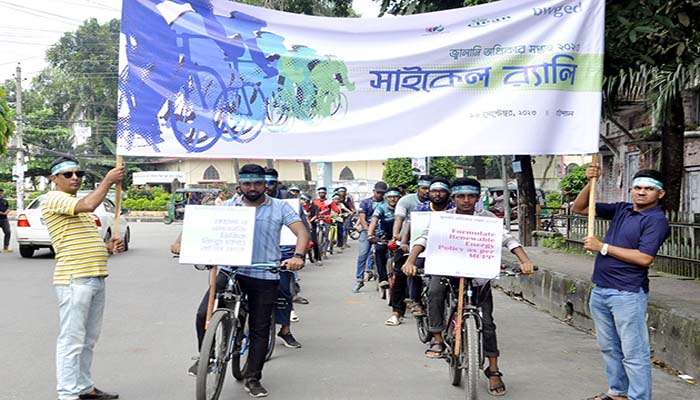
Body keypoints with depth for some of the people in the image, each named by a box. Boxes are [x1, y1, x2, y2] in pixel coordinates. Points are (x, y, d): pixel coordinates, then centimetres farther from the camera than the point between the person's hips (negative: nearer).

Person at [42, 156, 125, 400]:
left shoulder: (77, 206, 24)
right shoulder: (53, 199, -6)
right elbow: (88, 205, -24)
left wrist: (108, 248, 10)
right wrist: (108, 180, -13)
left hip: (95, 278, 9)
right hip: (74, 280, -9)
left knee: (88, 339, 14)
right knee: (72, 339, -7)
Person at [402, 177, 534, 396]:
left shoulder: (486, 218, -7)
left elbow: (507, 238, -17)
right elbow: (425, 237, -19)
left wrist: (525, 261, -35)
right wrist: (410, 261, -36)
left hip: (479, 273, 0)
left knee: (486, 322, -2)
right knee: (435, 291, -31)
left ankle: (493, 371, 11)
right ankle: (437, 339, -14)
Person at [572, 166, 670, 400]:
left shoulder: (656, 220, -10)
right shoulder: (621, 209, 11)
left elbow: (644, 258, -21)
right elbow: (579, 208, 15)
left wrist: (603, 247, -16)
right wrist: (590, 183, -1)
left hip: (628, 294, -8)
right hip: (600, 291, 8)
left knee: (634, 353, -3)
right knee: (609, 347, 18)